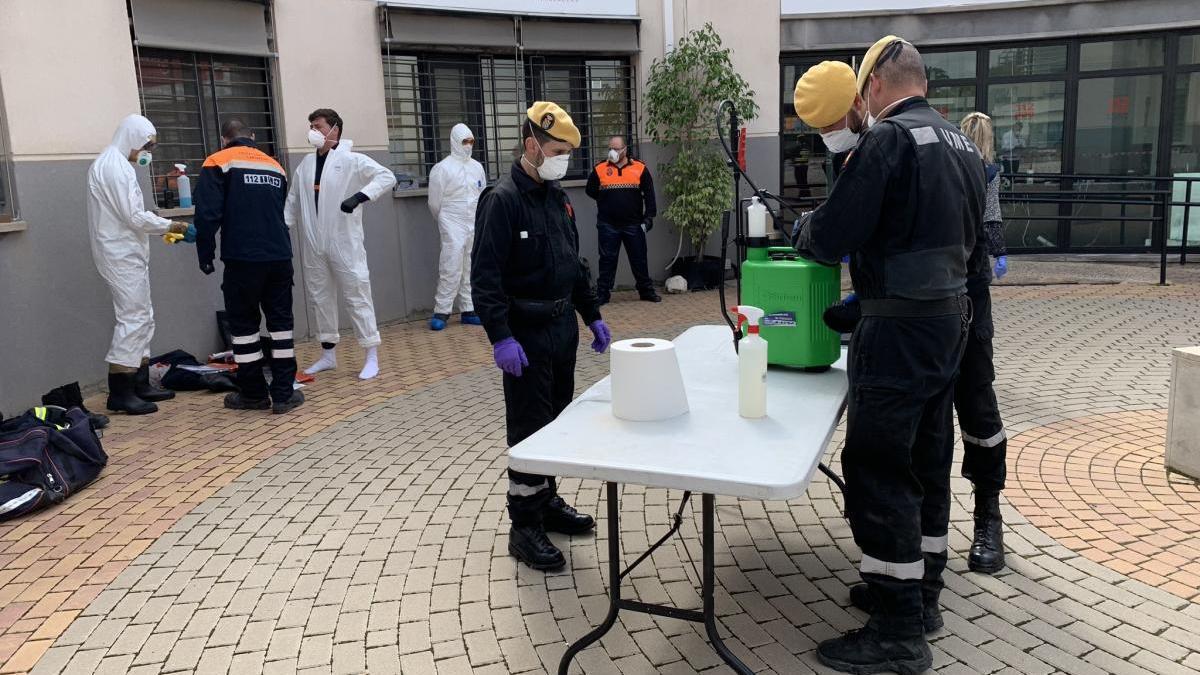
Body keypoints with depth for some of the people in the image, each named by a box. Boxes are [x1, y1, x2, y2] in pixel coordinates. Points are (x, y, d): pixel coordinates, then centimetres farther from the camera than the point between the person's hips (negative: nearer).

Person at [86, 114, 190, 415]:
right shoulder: (115, 166, -15)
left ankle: (140, 384, 19)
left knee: (142, 317, 13)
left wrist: (163, 229, 10)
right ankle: (120, 393, -4)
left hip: (128, 254, 10)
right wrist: (170, 226, -10)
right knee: (132, 318, -8)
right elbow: (134, 217, -20)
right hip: (122, 255, -10)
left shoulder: (115, 164, 17)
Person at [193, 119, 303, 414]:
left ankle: (254, 394, 14)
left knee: (244, 325, 8)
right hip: (280, 257, 4)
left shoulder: (218, 162, 1)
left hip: (243, 260, -4)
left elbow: (207, 213, -9)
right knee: (281, 322, 9)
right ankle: (284, 393, 8)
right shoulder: (275, 166, 18)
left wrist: (205, 254, 0)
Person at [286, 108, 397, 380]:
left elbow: (387, 176, -16)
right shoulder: (305, 164, 13)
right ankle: (328, 353, 26)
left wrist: (359, 196, -27)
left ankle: (371, 356, 4)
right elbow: (293, 201, 16)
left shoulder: (352, 160, -5)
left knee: (357, 296, -3)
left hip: (344, 243, -6)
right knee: (320, 298, 13)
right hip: (313, 245, 6)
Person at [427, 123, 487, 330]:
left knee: (471, 269, 8)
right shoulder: (442, 168, -6)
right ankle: (441, 311, -4)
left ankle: (468, 310, 15)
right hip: (453, 226, -5)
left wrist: (480, 220, 12)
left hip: (475, 225, 5)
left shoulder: (477, 167, 11)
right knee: (451, 268, -10)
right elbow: (435, 202, 0)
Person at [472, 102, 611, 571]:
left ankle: (547, 501, 31)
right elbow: (485, 276, -20)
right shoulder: (502, 199, -14)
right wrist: (501, 338, -26)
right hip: (526, 334, -8)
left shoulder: (558, 196, 11)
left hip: (563, 326, 8)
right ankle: (524, 527, 9)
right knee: (529, 427, -2)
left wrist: (592, 316, 17)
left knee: (557, 421, 16)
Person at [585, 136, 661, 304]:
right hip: (608, 225, 0)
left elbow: (649, 194, 1)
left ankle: (646, 291, 19)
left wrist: (649, 216, -5)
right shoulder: (600, 169, 1)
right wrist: (607, 203, 5)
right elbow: (591, 191, 9)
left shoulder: (640, 168, 0)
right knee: (607, 260, 3)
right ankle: (602, 294, 10)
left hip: (633, 224, 0)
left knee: (639, 259, 8)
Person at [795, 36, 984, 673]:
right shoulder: (962, 144, 13)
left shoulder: (887, 139, -14)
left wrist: (806, 230, 6)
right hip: (951, 313, 10)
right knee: (928, 460, 17)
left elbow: (830, 237, -17)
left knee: (877, 470, -3)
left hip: (900, 327, -9)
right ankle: (919, 592, 31)